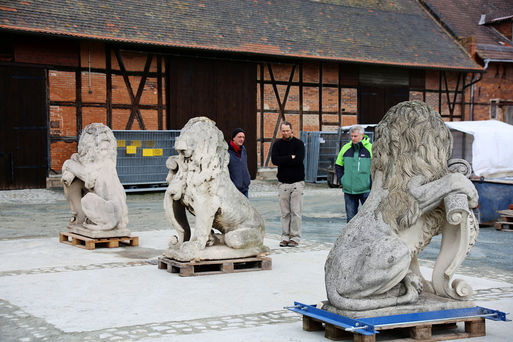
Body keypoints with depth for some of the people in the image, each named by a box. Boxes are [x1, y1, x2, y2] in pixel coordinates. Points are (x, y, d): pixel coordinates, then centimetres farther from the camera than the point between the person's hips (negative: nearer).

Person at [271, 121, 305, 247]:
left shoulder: (298, 143, 1)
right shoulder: (277, 144, 9)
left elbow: (299, 160, -14)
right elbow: (274, 160, -7)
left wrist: (283, 160, -9)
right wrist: (291, 157, -11)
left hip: (297, 182, -2)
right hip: (283, 183, 2)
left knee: (296, 212, -3)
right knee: (285, 212, 4)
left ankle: (295, 238, 3)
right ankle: (285, 237, 10)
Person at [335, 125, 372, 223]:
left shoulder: (370, 148, -4)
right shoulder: (345, 148, 7)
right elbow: (338, 165, 18)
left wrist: (373, 184, -5)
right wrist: (341, 179, 6)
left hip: (365, 190, -3)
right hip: (348, 190, 3)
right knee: (351, 216, 9)